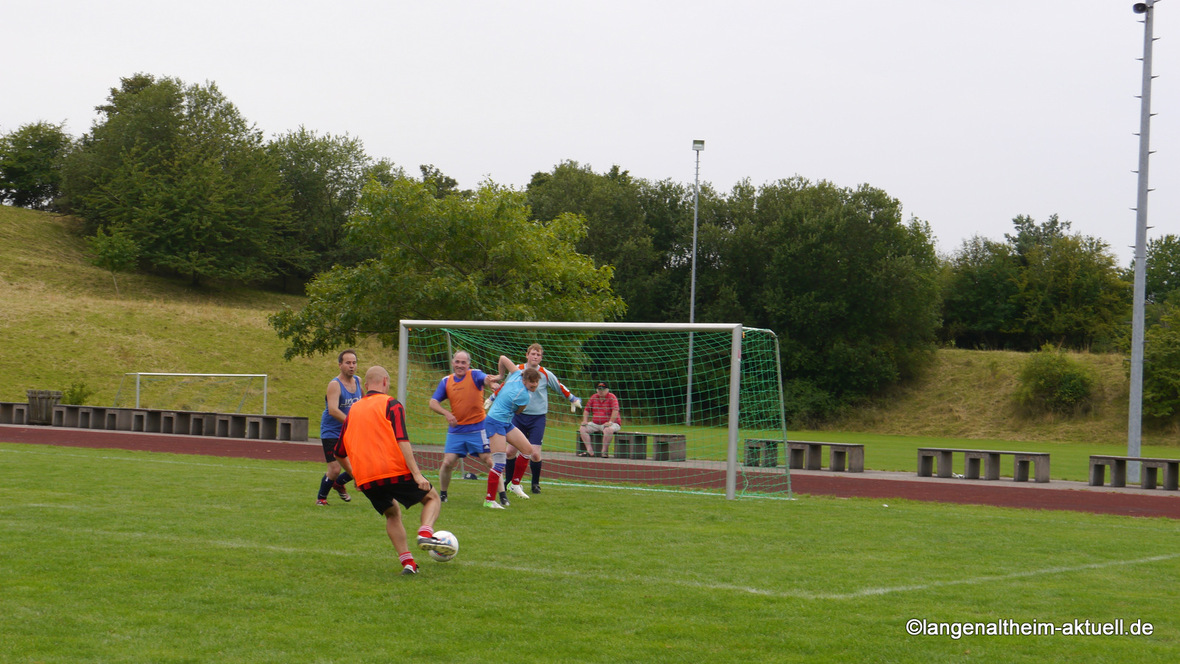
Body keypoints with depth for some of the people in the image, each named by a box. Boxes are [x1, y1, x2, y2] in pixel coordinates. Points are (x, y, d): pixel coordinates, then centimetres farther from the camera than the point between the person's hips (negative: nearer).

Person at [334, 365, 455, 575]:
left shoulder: (353, 410, 17)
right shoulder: (391, 404, 1)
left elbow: (339, 453, 21)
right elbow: (402, 441, -13)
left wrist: (356, 475, 35)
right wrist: (416, 474, -17)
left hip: (365, 479, 5)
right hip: (394, 471, -5)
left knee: (392, 514, 25)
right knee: (432, 498, 14)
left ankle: (406, 561, 7)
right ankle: (426, 533, -15)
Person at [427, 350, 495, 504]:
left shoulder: (474, 375, -4)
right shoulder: (446, 381, 7)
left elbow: (486, 378, -26)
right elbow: (433, 402, 5)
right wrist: (446, 413, -13)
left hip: (477, 428, -3)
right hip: (455, 430, 3)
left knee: (488, 460, -8)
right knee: (448, 462, -3)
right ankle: (442, 494, 18)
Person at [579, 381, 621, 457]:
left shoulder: (612, 397, -7)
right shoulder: (593, 397, 10)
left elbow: (615, 410, -20)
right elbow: (586, 410, 17)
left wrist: (610, 422, -29)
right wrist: (584, 420, 2)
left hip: (611, 423, -6)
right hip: (595, 424, 6)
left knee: (608, 430, -39)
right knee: (582, 428, -11)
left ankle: (604, 451, -29)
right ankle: (590, 451, -18)